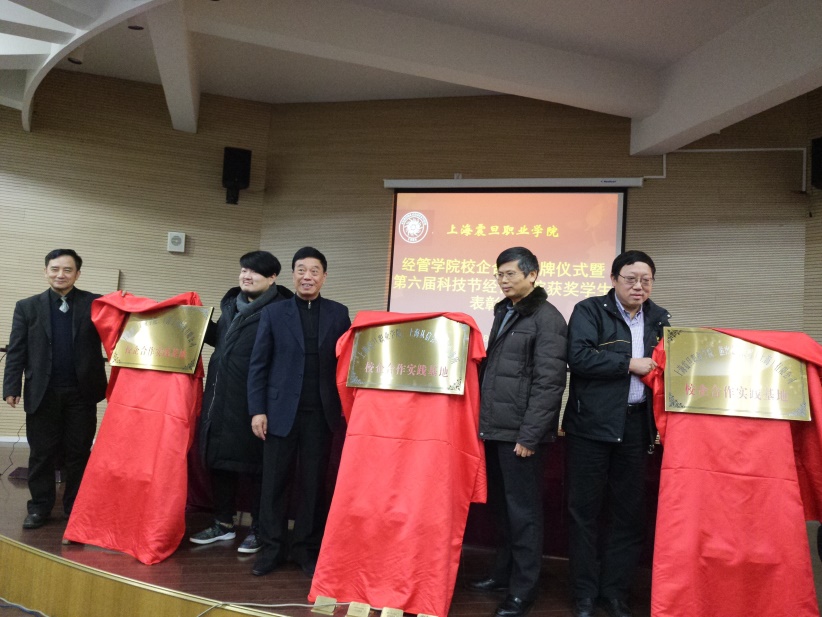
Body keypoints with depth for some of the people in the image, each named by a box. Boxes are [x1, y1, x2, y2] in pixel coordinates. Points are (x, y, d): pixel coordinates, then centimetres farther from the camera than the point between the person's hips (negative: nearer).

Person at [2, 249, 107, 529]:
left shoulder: (95, 304, 2)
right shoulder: (27, 306, 6)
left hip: (81, 393, -1)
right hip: (42, 393, 1)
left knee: (78, 453, 8)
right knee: (41, 453, 9)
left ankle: (76, 509, 20)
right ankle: (40, 507, 22)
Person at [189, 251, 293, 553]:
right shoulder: (231, 303, 12)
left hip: (253, 401, -7)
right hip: (220, 397, 8)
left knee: (254, 464, 4)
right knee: (219, 459, 15)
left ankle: (258, 530, 20)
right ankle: (223, 524, 31)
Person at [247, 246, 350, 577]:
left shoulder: (338, 313, 6)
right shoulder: (273, 312, 4)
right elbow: (258, 365, 2)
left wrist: (346, 407, -1)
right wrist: (257, 410, -5)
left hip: (320, 413, 0)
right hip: (281, 410, 0)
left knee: (313, 484, 8)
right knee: (273, 482, 6)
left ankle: (306, 548, 21)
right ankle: (271, 548, 20)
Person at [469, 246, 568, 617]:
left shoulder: (547, 318, -10)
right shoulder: (503, 312, 15)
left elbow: (549, 383, -16)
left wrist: (529, 435, -18)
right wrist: (485, 420, 15)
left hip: (520, 432, -8)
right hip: (495, 428, 8)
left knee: (522, 511, 3)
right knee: (501, 506, 17)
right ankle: (503, 573, 32)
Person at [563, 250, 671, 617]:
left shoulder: (660, 319, 12)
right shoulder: (589, 311, -3)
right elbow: (579, 357, -18)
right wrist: (629, 364, -15)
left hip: (636, 425, 4)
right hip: (592, 423, -4)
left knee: (630, 511, 10)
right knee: (584, 509, 5)